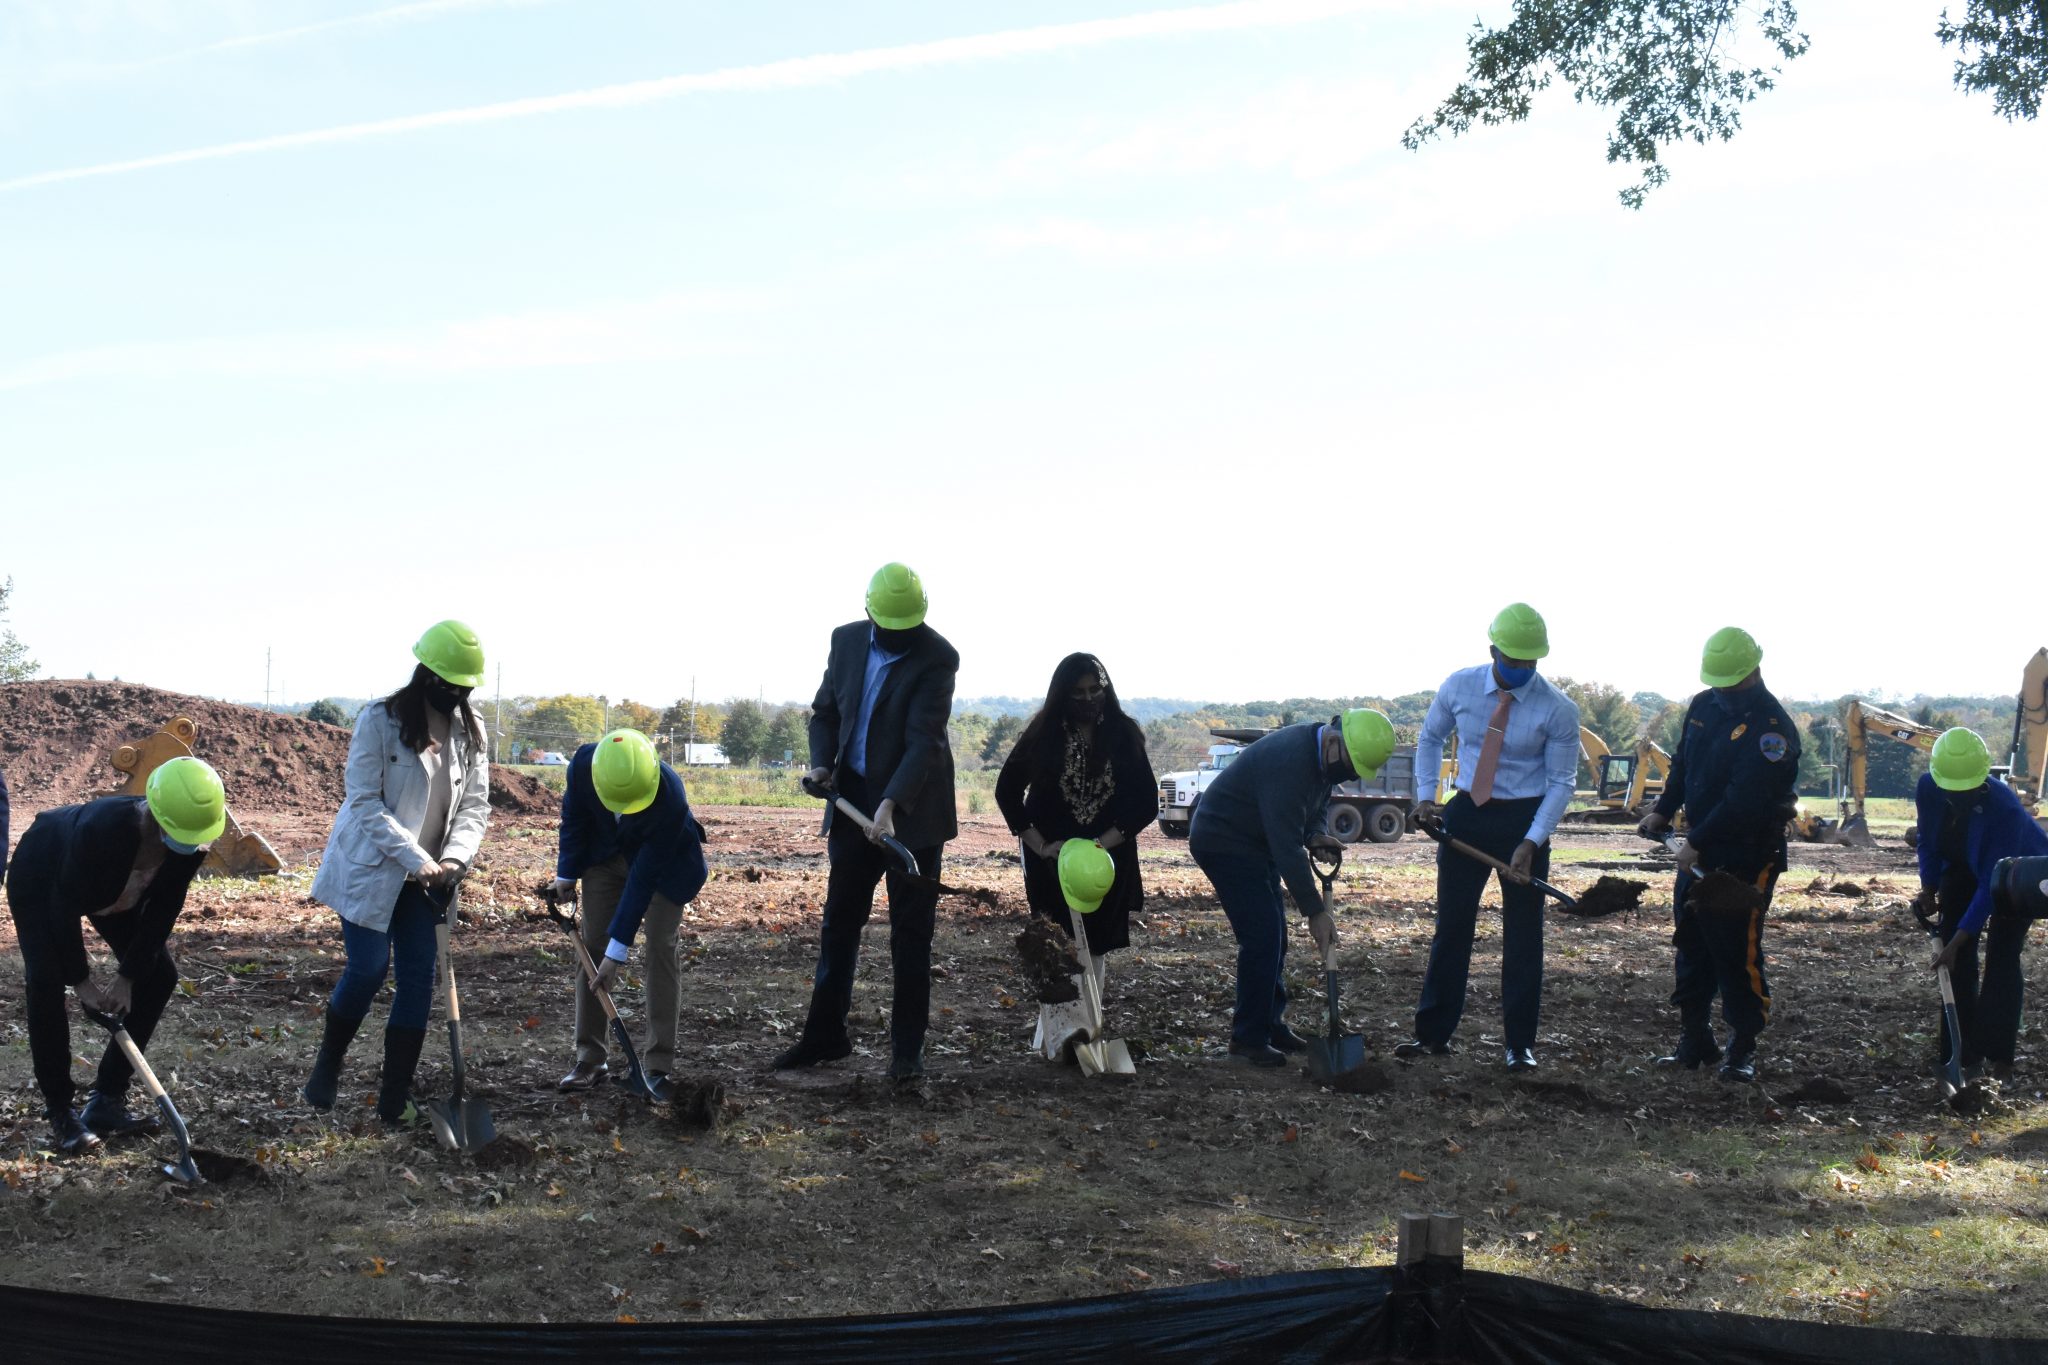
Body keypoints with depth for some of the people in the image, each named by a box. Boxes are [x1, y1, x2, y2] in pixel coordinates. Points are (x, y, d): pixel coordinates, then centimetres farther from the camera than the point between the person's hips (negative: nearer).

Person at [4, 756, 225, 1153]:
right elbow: (65, 904, -34)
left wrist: (128, 975, -17)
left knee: (159, 974, -4)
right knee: (46, 982, -22)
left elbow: (164, 908, -16)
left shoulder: (191, 841, -29)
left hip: (113, 891, 6)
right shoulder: (104, 829, -45)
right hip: (42, 881, -6)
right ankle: (61, 1112, -10)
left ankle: (107, 1101, 5)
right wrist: (80, 980, -26)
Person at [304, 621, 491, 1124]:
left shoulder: (470, 731, 2)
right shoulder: (380, 720, -13)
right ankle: (326, 1069, 20)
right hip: (371, 870, -5)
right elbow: (365, 801, -16)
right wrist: (416, 859, -22)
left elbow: (476, 804, 3)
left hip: (427, 876, 5)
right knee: (368, 969, -6)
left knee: (419, 978, 0)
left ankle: (396, 1095, 8)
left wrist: (454, 858, -16)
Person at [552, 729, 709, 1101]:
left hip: (666, 864, -4)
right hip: (605, 855, 4)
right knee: (591, 946, -1)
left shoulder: (670, 798, -40)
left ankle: (657, 1065, -6)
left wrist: (618, 949, -32)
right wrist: (567, 872, 0)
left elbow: (644, 877, -35)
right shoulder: (583, 765, -31)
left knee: (660, 949, -11)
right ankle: (589, 1058, 5)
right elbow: (574, 816, -6)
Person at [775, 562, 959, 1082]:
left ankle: (907, 1048, 10)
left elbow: (924, 741, -23)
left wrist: (890, 806, -33)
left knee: (911, 933, 2)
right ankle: (825, 1034, 22)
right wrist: (821, 762, -5)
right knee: (838, 922, 11)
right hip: (853, 804, 5)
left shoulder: (937, 658, -16)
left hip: (912, 812, -5)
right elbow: (825, 711, 14)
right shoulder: (847, 640, 2)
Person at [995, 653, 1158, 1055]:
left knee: (1093, 948, 4)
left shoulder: (1124, 735, -3)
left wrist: (1104, 843, -15)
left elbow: (1146, 802, -4)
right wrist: (1038, 844, -8)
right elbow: (1007, 789, 1)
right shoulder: (1044, 734, -5)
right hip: (1052, 858, -1)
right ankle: (1054, 1037, -8)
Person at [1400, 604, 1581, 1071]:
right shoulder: (1459, 687, -4)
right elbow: (1430, 738, 13)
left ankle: (1521, 1045, 13)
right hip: (1466, 813, 2)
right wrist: (1426, 795, 0)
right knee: (1451, 926, 7)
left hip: (1525, 820, -2)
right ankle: (1433, 1033, 15)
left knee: (1523, 935, 4)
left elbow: (1561, 782, -9)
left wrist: (1530, 843, -18)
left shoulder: (1558, 709, -13)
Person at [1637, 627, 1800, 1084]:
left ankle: (1742, 1050, 5)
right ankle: (1694, 1041, 21)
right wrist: (1663, 811, 9)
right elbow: (1682, 765, 21)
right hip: (1697, 851, 8)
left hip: (1746, 857, -8)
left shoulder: (1771, 726, -18)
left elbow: (1744, 799, -23)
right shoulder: (1703, 706, 7)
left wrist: (1697, 843, -23)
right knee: (1691, 945, 12)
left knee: (1738, 952, -5)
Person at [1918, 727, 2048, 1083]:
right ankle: (1964, 1052, 2)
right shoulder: (1928, 788, -26)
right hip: (1963, 867, 5)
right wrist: (1928, 890, -13)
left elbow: (1991, 885, -38)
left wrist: (1956, 942, -39)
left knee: (2002, 957, -14)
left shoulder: (2005, 808, -41)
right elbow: (1928, 840, -4)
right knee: (1959, 960, -3)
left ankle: (1998, 1057, -11)